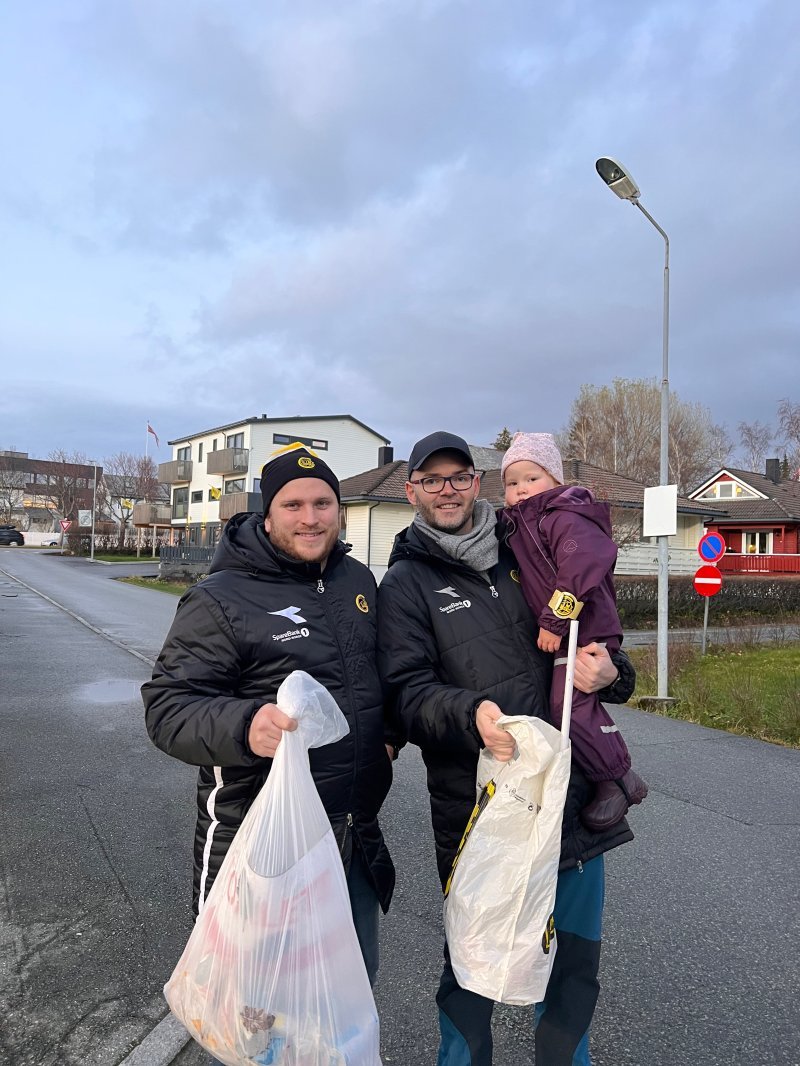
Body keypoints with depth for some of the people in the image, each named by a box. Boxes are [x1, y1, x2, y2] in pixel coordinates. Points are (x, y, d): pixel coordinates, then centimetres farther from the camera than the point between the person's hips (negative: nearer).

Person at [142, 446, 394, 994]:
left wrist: (387, 733, 7)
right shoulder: (222, 599, -15)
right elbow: (168, 706, -20)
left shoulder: (358, 579, 6)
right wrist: (244, 726, -37)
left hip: (356, 835, 6)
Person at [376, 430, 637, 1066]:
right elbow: (405, 693, -12)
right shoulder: (407, 581, -2)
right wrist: (471, 713, -31)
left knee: (575, 961, 20)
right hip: (478, 814, -4)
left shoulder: (520, 559, 10)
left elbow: (592, 644, 18)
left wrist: (610, 673, -5)